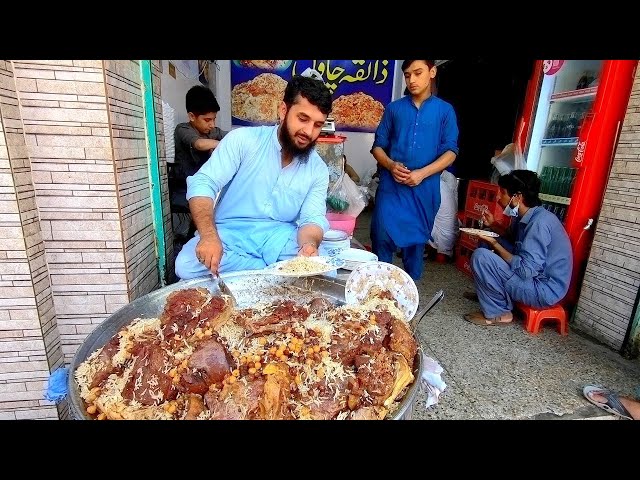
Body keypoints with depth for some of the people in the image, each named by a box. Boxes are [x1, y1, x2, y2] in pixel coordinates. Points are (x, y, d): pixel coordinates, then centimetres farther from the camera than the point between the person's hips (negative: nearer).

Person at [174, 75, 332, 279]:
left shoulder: (318, 169, 4)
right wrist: (209, 236, -29)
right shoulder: (243, 139, -4)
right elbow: (202, 184, -11)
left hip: (281, 240, 1)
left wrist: (309, 244, -29)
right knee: (186, 266, -30)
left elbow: (313, 218, -3)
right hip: (231, 234, 0)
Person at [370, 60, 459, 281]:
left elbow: (450, 151, 1)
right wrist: (391, 165, -12)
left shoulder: (445, 110, 7)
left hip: (425, 188, 0)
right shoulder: (394, 108, 10)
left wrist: (422, 173, -14)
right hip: (391, 185, 1)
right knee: (382, 236, -3)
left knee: (416, 238, 9)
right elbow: (378, 145, 9)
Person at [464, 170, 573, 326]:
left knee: (480, 256, -23)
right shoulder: (525, 216, 2)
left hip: (545, 289, -9)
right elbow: (513, 238, 24)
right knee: (485, 246, 11)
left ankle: (497, 313, -6)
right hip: (533, 273, 9)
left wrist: (495, 245, -19)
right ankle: (486, 293, 18)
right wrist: (493, 225, 6)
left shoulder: (539, 222, -26)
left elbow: (526, 270, -29)